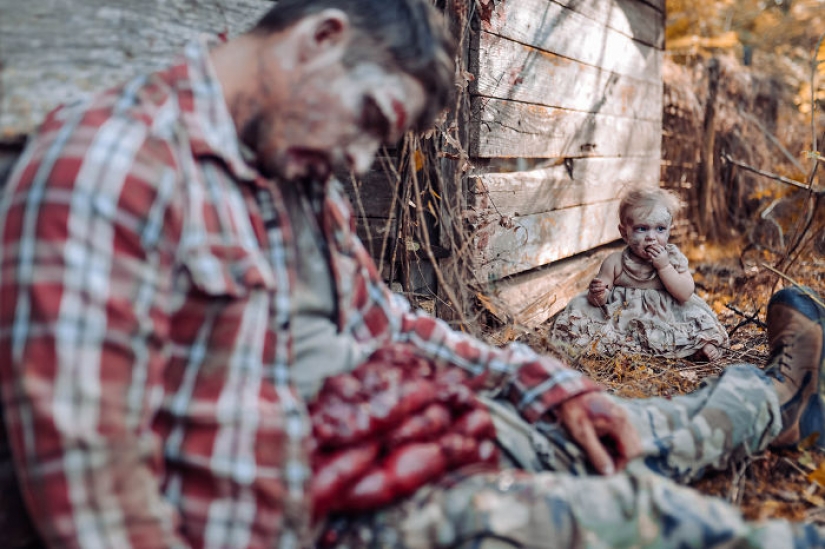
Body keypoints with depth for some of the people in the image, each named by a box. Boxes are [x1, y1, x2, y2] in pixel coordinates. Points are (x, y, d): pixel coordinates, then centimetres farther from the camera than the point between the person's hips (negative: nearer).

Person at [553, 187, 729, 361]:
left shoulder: (673, 258, 0)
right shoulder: (615, 262, -4)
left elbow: (685, 295, -11)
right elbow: (599, 300, -2)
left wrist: (663, 266, -18)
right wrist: (598, 294, -27)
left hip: (663, 320, 0)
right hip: (621, 319, 0)